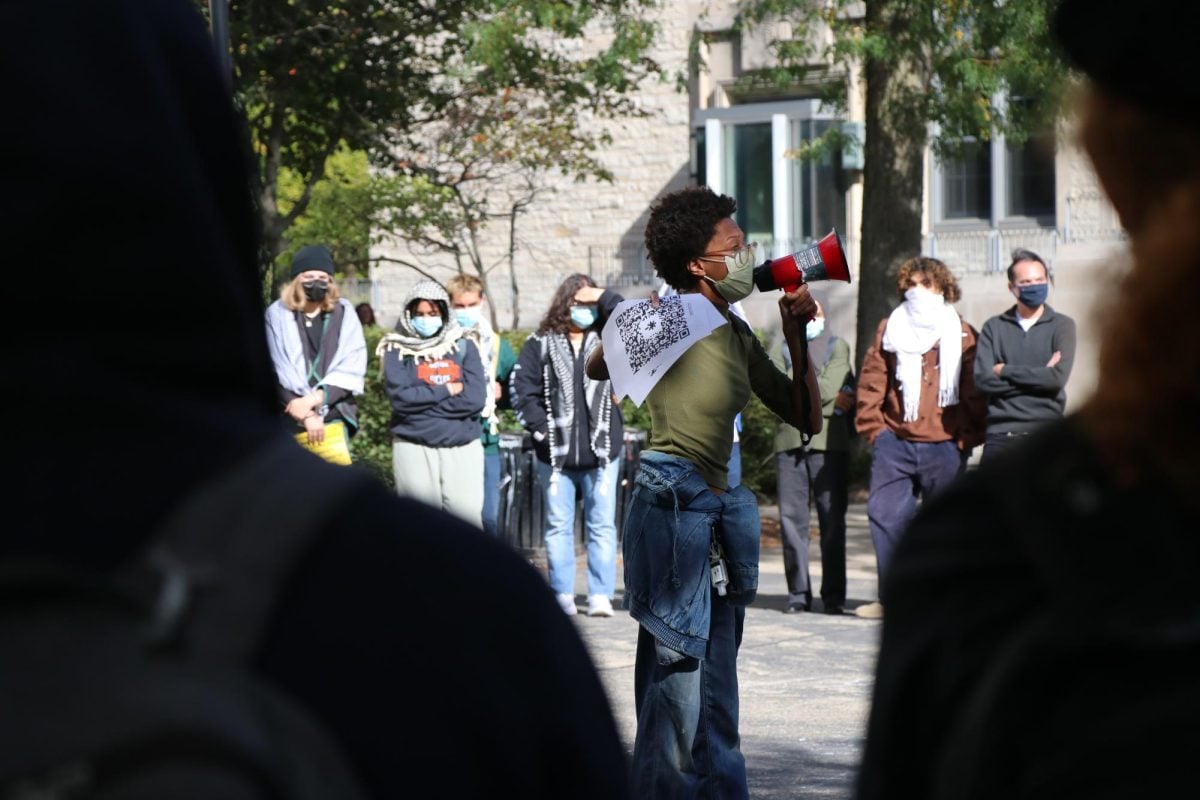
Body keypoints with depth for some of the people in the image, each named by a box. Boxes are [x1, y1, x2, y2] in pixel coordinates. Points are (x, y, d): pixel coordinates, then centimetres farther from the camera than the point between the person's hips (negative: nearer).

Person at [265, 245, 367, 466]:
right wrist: (305, 413, -9)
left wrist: (314, 399, -10)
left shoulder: (344, 313, 9)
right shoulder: (278, 315, 5)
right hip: (288, 423, -1)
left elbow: (352, 368, 2)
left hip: (331, 421, 1)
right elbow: (278, 373, -2)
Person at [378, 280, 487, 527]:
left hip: (462, 448, 1)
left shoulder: (464, 347, 10)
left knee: (467, 520, -6)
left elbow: (475, 397, -4)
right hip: (414, 448, -1)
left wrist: (422, 400, -6)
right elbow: (399, 396, -9)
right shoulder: (397, 351, 7)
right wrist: (448, 389, -5)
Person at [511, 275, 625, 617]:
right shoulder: (541, 345, 3)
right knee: (558, 526, 5)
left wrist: (604, 297, -9)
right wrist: (543, 429, -8)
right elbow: (522, 391, 1)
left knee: (602, 525, -1)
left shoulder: (606, 341, 7)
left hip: (601, 451, 1)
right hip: (555, 452, 0)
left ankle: (600, 595, 1)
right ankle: (563, 595, 9)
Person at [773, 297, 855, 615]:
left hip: (829, 442, -2)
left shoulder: (838, 347, 14)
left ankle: (833, 595, -3)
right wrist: (827, 398, -4)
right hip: (789, 442, 2)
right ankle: (798, 592, 3)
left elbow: (831, 385, -4)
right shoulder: (785, 352, 20)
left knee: (832, 519, -5)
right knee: (791, 518, -2)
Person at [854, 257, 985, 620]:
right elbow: (871, 381, 8)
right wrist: (873, 426, -1)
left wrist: (968, 436, -3)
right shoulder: (890, 329, 10)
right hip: (895, 442, 1)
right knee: (885, 514, -5)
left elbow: (974, 390, 5)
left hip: (944, 444, -1)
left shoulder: (960, 334, 7)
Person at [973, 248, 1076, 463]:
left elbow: (1057, 378, -8)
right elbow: (983, 379, -4)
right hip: (1000, 435, 1)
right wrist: (1039, 376, -7)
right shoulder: (994, 328, 9)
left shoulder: (1062, 325, 6)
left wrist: (1006, 371, -4)